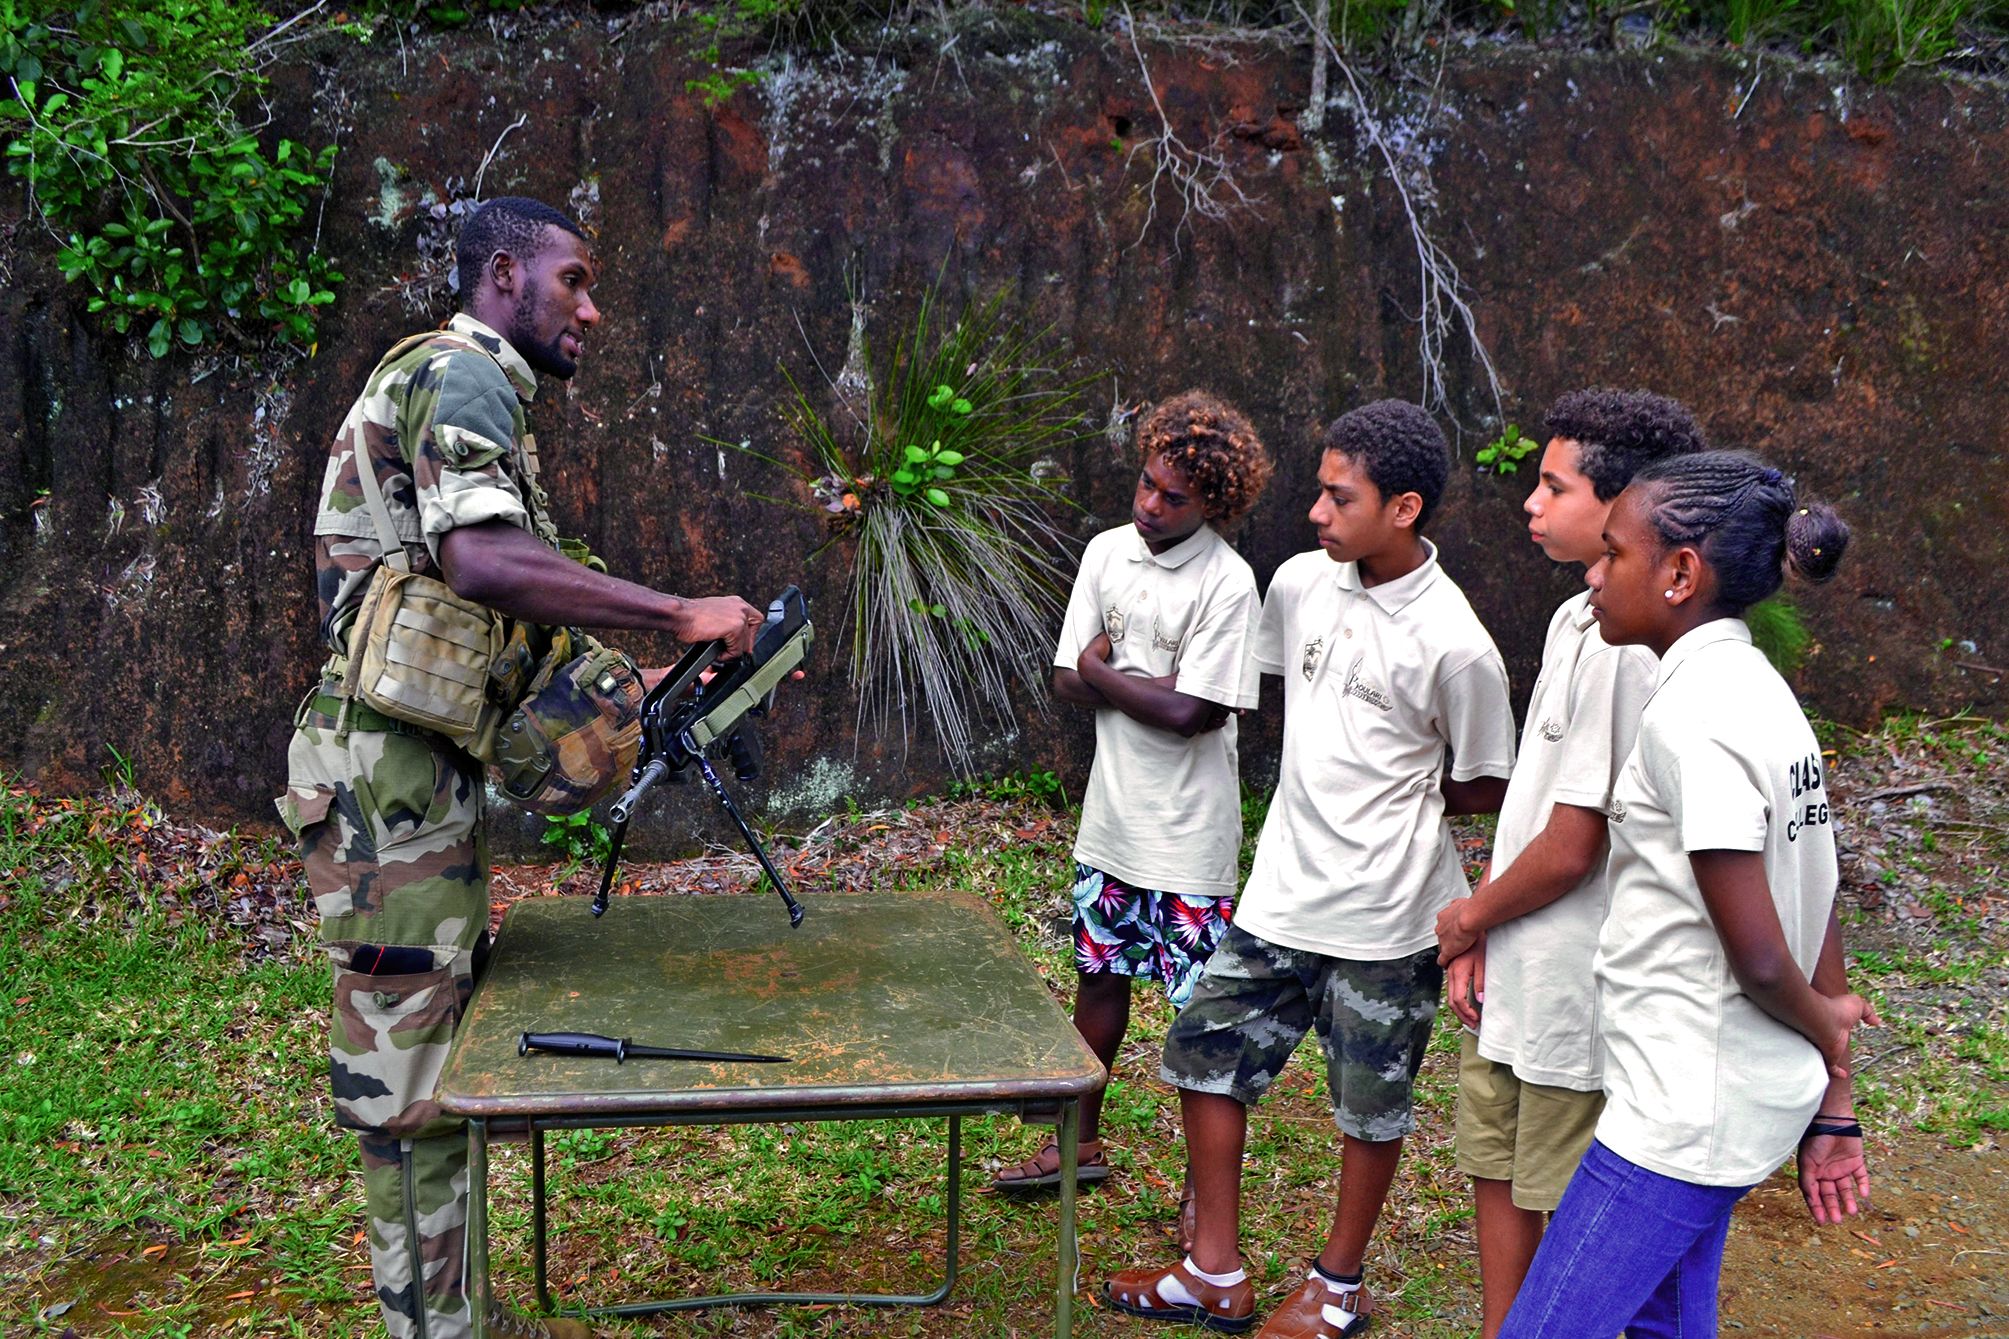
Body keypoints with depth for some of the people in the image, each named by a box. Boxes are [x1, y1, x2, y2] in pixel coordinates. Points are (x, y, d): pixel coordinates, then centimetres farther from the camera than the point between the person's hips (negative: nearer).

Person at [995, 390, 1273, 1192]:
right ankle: (1083, 1141, 37)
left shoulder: (1227, 584, -17)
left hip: (1188, 833, -6)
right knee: (1100, 972, 19)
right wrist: (1153, 687, -15)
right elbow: (1068, 683, 1)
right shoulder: (1107, 552, 2)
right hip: (1112, 815, 6)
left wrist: (1103, 670, -9)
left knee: (1201, 1007, 2)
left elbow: (1190, 713, -21)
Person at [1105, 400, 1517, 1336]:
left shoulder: (1455, 646, -18)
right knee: (1205, 1056, 12)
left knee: (1370, 1108, 12)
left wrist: (1390, 799, 0)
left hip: (1383, 916, -6)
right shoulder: (1300, 584, -2)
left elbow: (1485, 788, -6)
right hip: (1281, 894, 6)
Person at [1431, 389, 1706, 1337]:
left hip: (1574, 992, -9)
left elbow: (1573, 846, -22)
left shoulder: (1628, 648, -23)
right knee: (1497, 1175, 21)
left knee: (1568, 1218, 8)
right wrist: (1481, 936, 5)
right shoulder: (1574, 621, 8)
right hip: (1515, 976, 9)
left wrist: (1466, 918, -5)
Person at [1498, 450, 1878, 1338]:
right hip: (1743, 1100, 10)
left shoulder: (1691, 717, -21)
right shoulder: (1763, 694, 8)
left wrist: (1826, 1033, 2)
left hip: (1682, 1114, -10)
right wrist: (1834, 1106, 15)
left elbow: (1760, 957, -20)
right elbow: (1820, 921, 11)